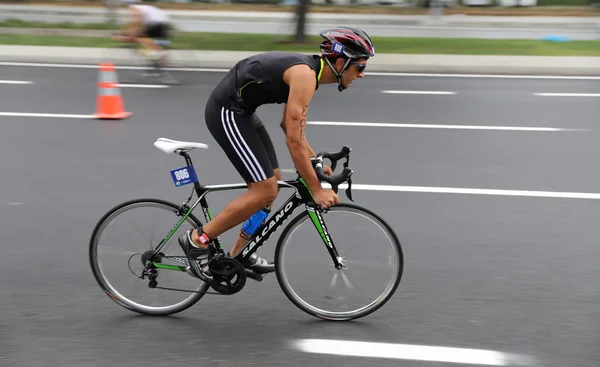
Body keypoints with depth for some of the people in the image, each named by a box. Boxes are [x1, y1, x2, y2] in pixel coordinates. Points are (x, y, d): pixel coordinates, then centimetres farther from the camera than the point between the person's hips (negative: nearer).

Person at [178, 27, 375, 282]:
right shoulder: (305, 75, -22)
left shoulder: (309, 70, 8)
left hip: (240, 111, 10)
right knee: (265, 190, -10)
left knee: (272, 182, 13)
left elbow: (289, 125, 18)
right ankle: (197, 240, -2)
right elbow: (294, 140, -24)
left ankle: (239, 254, 22)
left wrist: (315, 161, 11)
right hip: (226, 112, -10)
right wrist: (316, 190, -19)